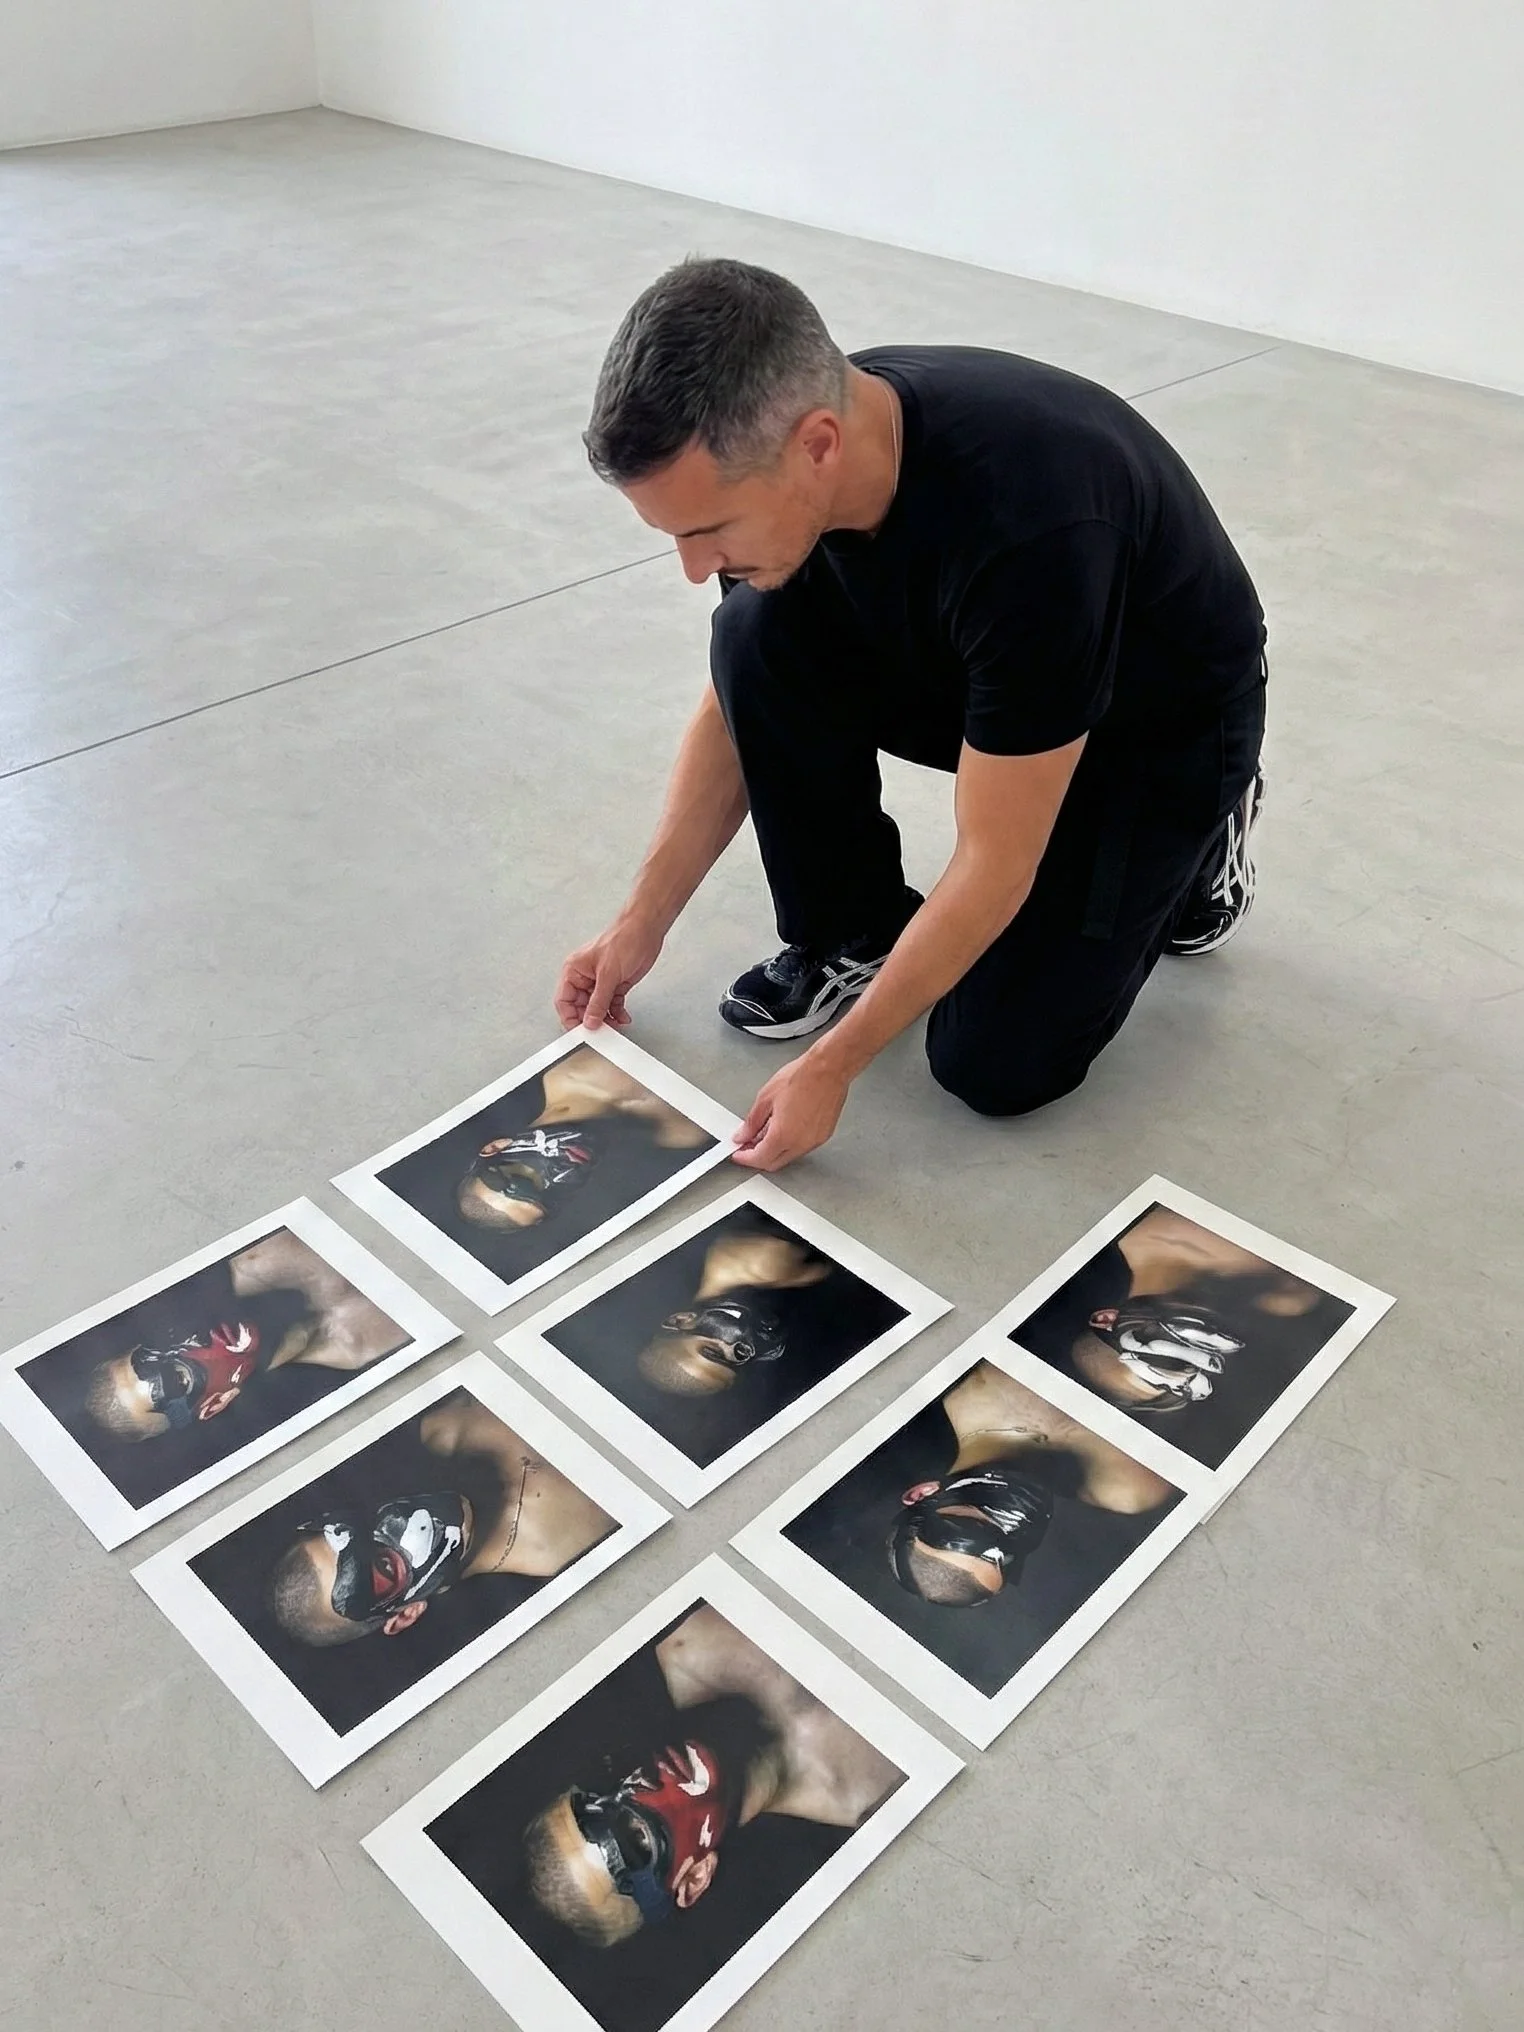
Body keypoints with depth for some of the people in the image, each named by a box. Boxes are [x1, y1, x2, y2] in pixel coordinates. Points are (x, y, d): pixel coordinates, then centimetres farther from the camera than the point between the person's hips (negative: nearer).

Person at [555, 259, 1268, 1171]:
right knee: (761, 639, -22)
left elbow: (993, 864, -33)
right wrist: (641, 926, -4)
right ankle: (858, 932, -1)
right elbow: (735, 704, -5)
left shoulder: (1026, 526, -43)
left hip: (1164, 717, -5)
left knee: (996, 1061, -13)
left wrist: (832, 1067, -27)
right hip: (978, 674, 6)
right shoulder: (771, 451, -21)